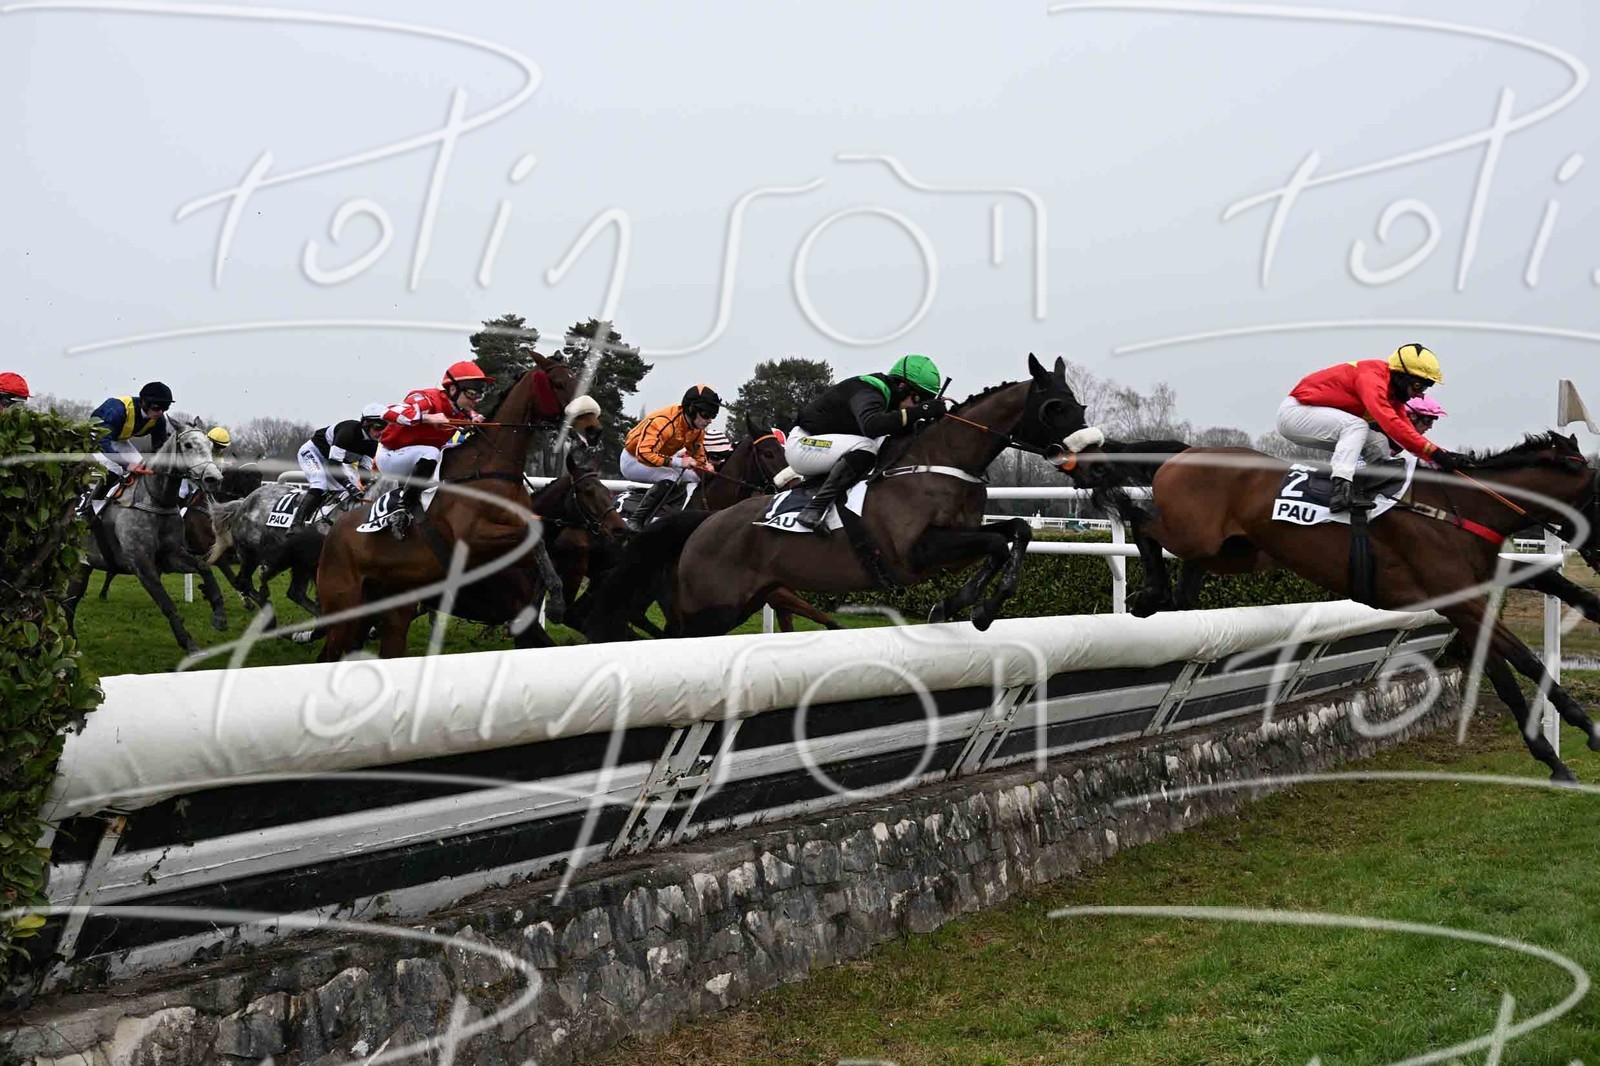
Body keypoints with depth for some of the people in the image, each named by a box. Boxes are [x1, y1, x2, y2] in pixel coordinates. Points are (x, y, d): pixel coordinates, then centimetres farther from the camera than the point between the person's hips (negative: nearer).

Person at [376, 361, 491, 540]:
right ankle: (403, 510, -29)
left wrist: (477, 420, -16)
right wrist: (428, 418, -45)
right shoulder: (428, 400, -28)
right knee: (430, 453, -34)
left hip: (416, 461, 9)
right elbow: (389, 412, -39)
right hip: (389, 456, -9)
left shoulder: (462, 412, -4)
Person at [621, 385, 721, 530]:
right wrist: (677, 462, -48)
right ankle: (635, 522, -31)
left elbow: (698, 458, 5)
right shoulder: (664, 421, -34)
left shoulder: (697, 430, -6)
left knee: (696, 476, 3)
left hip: (660, 461, 9)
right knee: (670, 477, -33)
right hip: (633, 460, -9)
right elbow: (643, 453, -44)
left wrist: (707, 468, -19)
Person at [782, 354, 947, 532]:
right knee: (865, 447, -30)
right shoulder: (867, 392, -24)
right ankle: (814, 509, -34)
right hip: (801, 444, -10)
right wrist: (919, 410, -44)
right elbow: (871, 425, -44)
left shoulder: (886, 396, 7)